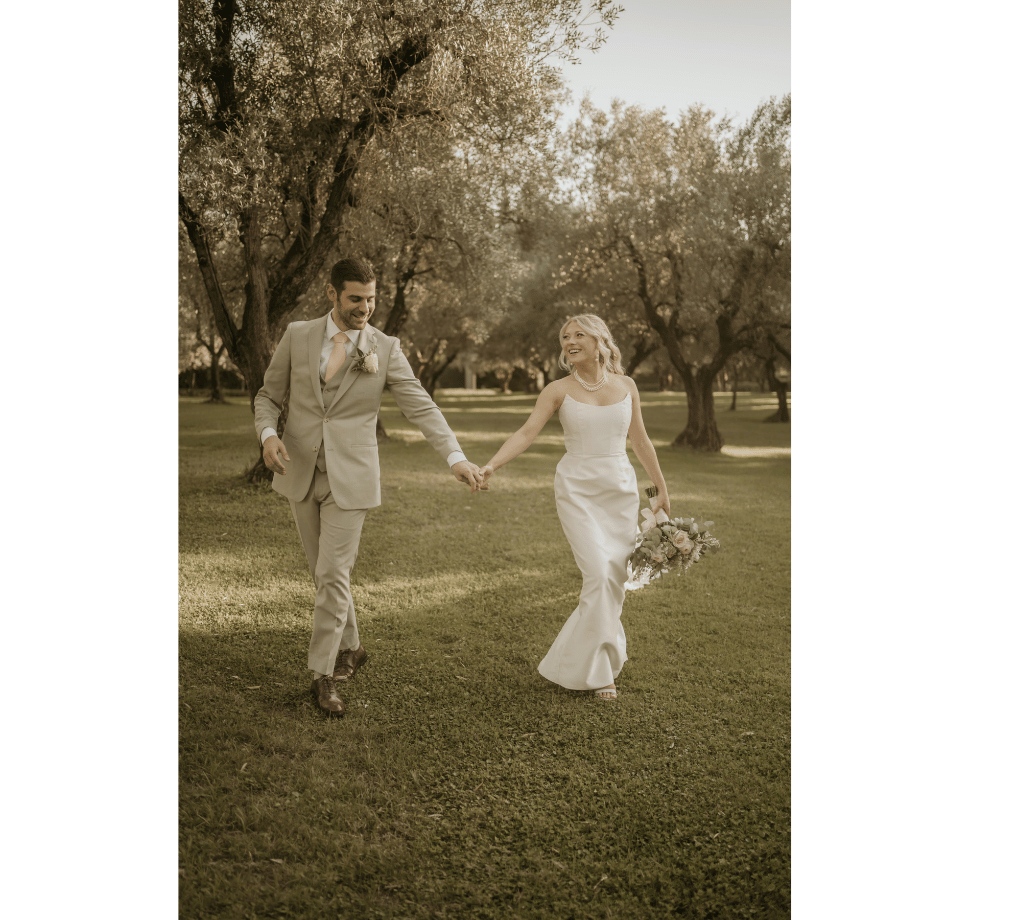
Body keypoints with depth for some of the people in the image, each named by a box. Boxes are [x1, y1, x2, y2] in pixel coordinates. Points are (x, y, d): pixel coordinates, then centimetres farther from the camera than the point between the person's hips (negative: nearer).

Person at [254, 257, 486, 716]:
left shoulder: (385, 348, -3)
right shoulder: (298, 336, 3)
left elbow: (420, 405, -8)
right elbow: (268, 394, 9)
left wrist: (456, 457, -19)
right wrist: (268, 434, -12)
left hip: (350, 475, -3)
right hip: (300, 470, 3)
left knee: (333, 575, -5)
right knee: (324, 572, 13)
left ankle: (322, 674, 7)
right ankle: (350, 647, 33)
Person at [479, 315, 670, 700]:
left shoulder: (626, 385, 6)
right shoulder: (558, 390, -1)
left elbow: (639, 440, 13)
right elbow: (526, 433, -12)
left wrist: (661, 488, 16)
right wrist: (490, 465, -27)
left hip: (621, 489, 3)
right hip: (577, 490, -3)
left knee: (614, 577, 3)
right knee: (598, 574, -13)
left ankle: (602, 656, 24)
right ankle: (595, 668, 2)